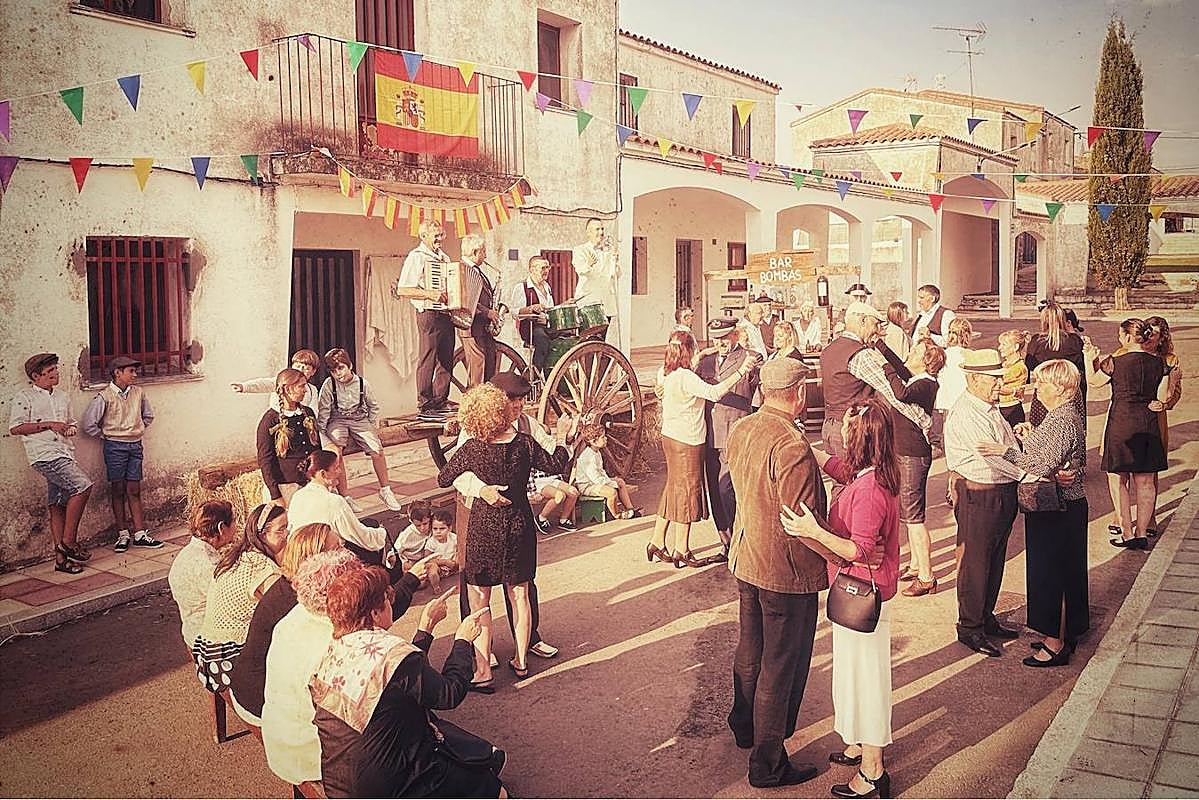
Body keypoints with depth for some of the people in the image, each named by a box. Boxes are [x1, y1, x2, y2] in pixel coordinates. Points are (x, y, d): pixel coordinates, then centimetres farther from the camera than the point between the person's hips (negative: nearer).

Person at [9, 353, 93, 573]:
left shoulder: (62, 397, 20)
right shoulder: (24, 398, -1)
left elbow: (71, 422, 30)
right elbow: (15, 428, -7)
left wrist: (71, 428, 6)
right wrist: (48, 425, -12)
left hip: (64, 455, 7)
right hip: (45, 455, -7)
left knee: (58, 506, 7)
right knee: (83, 485, -21)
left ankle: (61, 558, 10)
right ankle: (69, 541, -11)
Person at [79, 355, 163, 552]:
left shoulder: (138, 393, 4)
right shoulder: (104, 396, -10)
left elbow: (148, 415, 21)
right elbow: (88, 424, -10)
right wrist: (105, 437, -2)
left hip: (135, 445, 4)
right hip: (115, 447, -4)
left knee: (134, 490, 6)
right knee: (118, 490, 4)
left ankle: (140, 534, 7)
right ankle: (123, 534, 12)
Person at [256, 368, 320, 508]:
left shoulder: (308, 413, 9)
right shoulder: (270, 419, -8)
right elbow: (265, 461, -9)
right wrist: (275, 496, -13)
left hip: (310, 485, 5)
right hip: (283, 487, -5)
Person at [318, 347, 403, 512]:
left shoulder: (362, 383, -3)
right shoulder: (328, 385, -8)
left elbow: (373, 406, 11)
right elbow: (323, 410, -4)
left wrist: (373, 427, 7)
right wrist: (321, 432, -9)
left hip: (360, 419, 2)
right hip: (338, 421, -2)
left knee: (377, 450, -15)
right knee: (335, 450, -30)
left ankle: (385, 490, 8)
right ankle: (343, 496, -22)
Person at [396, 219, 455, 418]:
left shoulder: (443, 257, 19)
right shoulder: (416, 257, -8)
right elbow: (402, 290, -16)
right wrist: (430, 294, -24)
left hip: (446, 314, 8)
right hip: (428, 315, -8)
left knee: (446, 360, 11)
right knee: (428, 361, -6)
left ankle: (441, 401, 21)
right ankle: (424, 406, -2)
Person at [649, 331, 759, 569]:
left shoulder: (665, 373, 4)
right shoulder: (686, 377, -23)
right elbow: (714, 392, -33)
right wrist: (740, 371, -30)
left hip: (670, 436, 9)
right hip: (687, 441, -9)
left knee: (674, 490, 18)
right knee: (687, 491, 2)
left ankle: (657, 543, 23)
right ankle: (682, 551, 10)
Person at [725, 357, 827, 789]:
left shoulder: (739, 431, 0)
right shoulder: (792, 446, -27)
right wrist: (827, 561, -11)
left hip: (746, 559, 8)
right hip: (786, 573, -8)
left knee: (750, 651, 25)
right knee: (781, 667, 7)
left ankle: (744, 728, 46)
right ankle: (768, 764, 20)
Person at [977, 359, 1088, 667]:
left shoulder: (1063, 420, -21)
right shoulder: (1064, 415, 12)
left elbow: (1043, 467, -25)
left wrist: (1006, 451, -21)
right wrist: (1030, 438, 8)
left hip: (1055, 511, -10)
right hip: (1063, 506, 10)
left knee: (1049, 573, -1)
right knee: (1063, 572, 17)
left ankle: (1055, 645, 8)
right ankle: (1063, 635, 29)